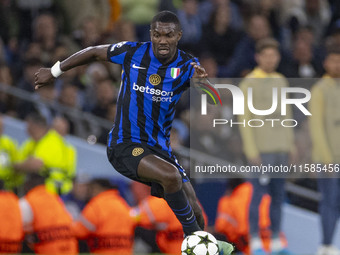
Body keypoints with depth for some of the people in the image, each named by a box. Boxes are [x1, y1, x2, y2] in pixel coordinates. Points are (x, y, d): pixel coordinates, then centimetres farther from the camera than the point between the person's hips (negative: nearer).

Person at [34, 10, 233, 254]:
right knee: (171, 175, -32)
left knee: (195, 212, -2)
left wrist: (202, 78, -47)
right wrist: (54, 71, 17)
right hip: (125, 145, -4)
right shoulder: (133, 53, -8)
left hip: (160, 149, 4)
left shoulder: (186, 65, -4)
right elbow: (93, 52, 9)